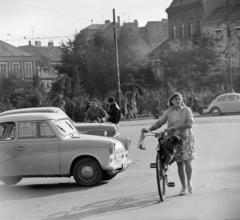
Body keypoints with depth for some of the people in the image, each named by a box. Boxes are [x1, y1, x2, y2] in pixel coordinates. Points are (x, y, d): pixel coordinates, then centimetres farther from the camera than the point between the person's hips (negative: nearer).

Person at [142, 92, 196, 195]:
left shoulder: (186, 110, 0)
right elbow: (159, 122, 3)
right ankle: (183, 187, 12)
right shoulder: (168, 112, 7)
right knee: (179, 163, 4)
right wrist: (148, 130, -11)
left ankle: (189, 182, 10)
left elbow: (190, 123, -11)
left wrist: (177, 127, -24)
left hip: (186, 138, -2)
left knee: (187, 161, -13)